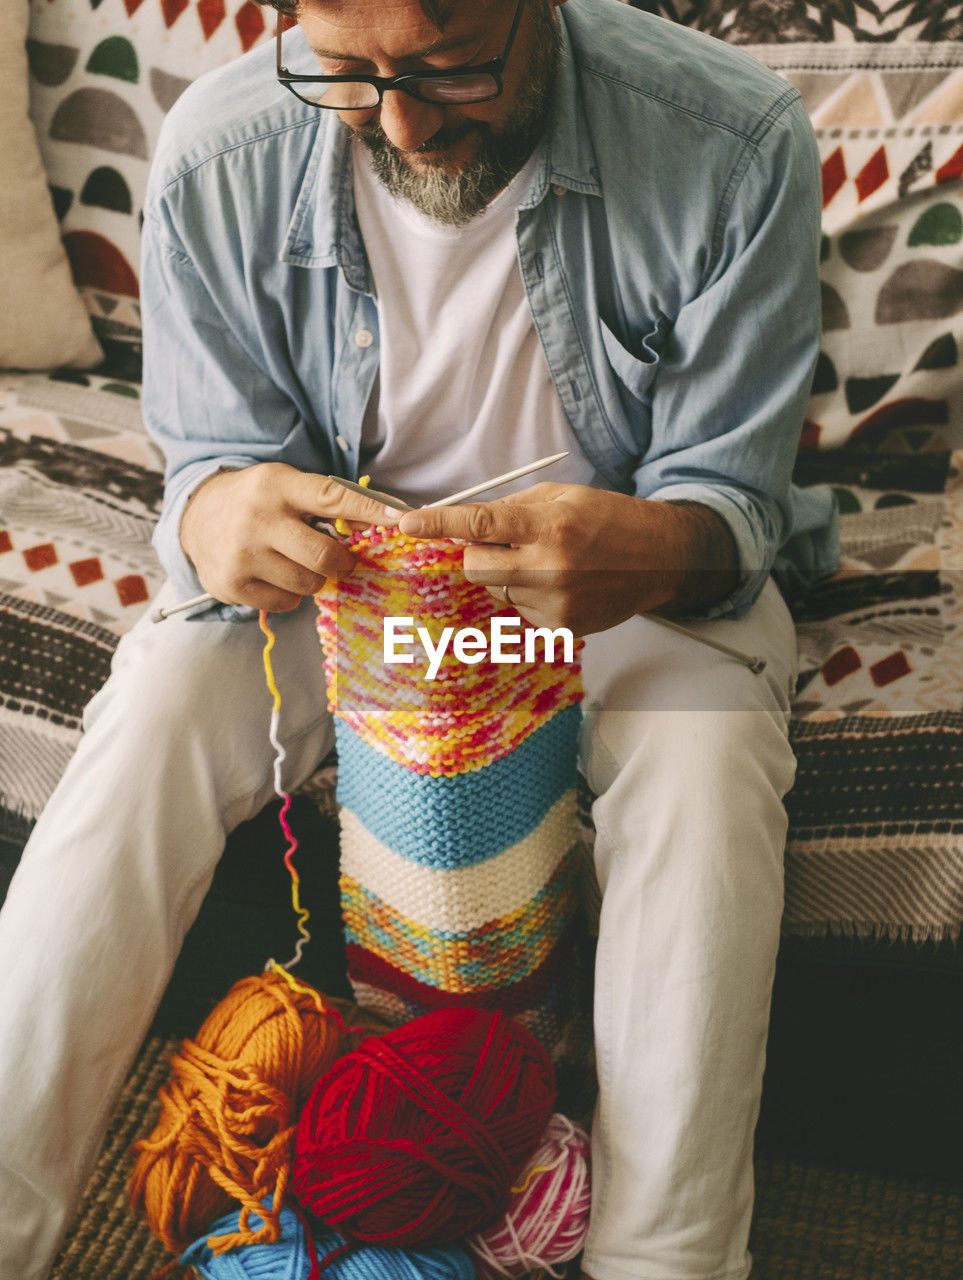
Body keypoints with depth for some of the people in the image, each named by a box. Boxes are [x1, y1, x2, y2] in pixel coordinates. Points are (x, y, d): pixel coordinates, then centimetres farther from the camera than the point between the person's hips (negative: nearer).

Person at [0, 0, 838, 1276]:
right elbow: (214, 459, -8)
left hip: (628, 567, -1)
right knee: (151, 720, -23)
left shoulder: (734, 142, -22)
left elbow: (731, 496, -15)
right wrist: (215, 517, -34)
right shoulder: (221, 152, -18)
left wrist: (655, 551, -41)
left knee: (708, 758, -31)